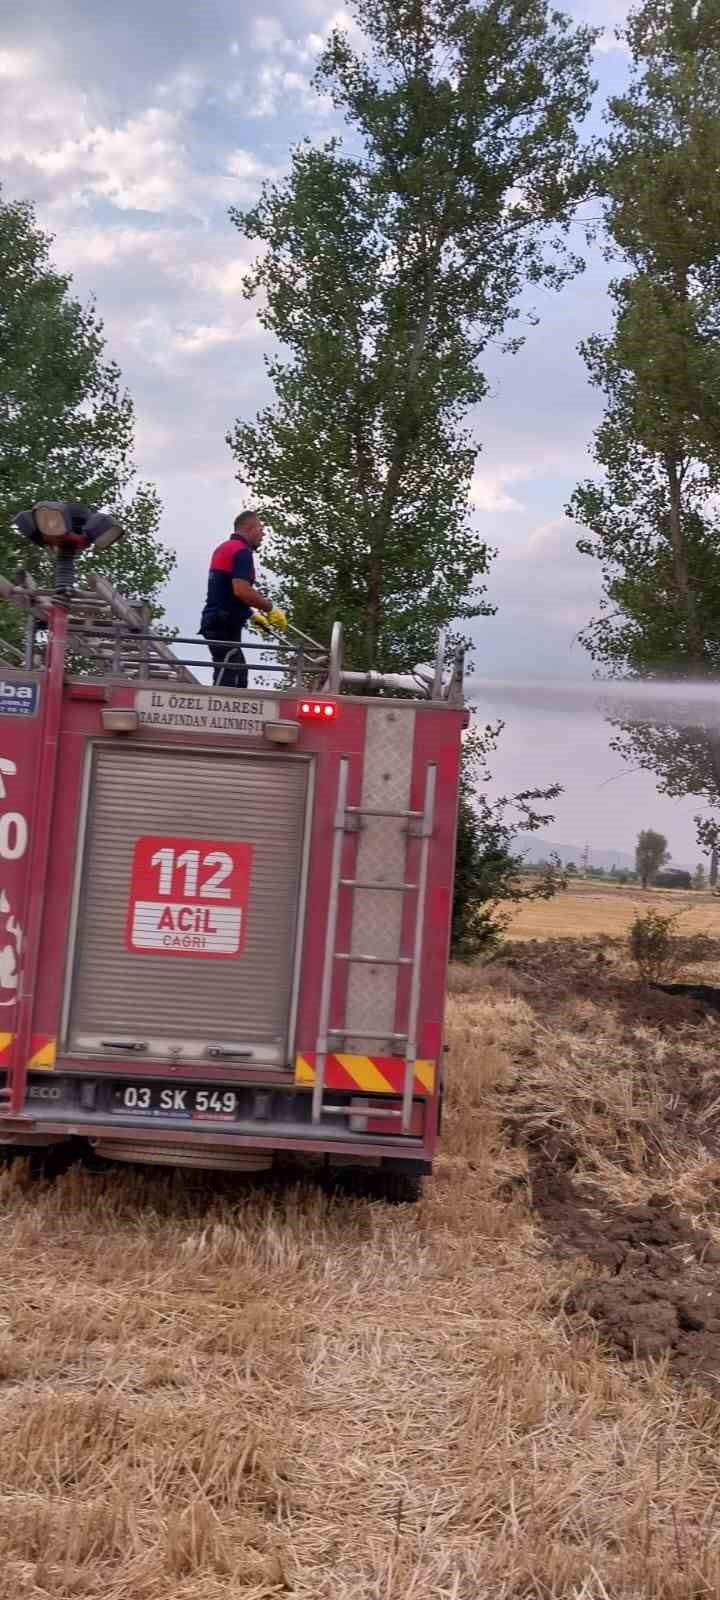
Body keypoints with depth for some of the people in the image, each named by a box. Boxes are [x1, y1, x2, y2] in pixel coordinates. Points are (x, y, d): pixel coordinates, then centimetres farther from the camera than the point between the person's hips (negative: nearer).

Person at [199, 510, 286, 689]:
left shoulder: (224, 548, 20)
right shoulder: (242, 551, -12)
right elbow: (241, 590, -24)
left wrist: (251, 613, 26)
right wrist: (270, 608, -13)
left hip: (215, 620, 10)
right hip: (225, 625, -10)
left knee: (238, 674, 13)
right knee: (226, 679, -12)